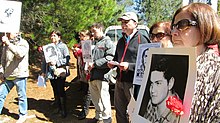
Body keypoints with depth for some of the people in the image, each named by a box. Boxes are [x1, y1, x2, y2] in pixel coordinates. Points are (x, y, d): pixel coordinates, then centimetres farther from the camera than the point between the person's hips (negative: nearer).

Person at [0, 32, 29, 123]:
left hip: (20, 75, -5)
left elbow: (20, 54, -27)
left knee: (21, 96, 5)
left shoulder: (23, 43, -7)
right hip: (8, 75, 5)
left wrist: (8, 43, -28)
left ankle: (23, 115, 22)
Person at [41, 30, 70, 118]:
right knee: (55, 91, 12)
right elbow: (44, 60, 14)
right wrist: (43, 71, 11)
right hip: (51, 72, 5)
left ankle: (63, 110, 9)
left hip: (60, 72, -5)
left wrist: (57, 62, -18)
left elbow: (67, 58, -10)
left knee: (61, 91, -3)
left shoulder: (63, 46, -2)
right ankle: (58, 108, 26)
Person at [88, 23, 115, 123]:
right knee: (95, 98, 16)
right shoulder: (94, 43, 21)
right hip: (93, 75, 8)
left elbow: (109, 58, -16)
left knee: (103, 97, -2)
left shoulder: (108, 42, -4)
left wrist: (94, 64, -17)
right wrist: (88, 63, 9)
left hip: (102, 75, -8)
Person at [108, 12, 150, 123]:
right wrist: (112, 63, 7)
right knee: (119, 111, 18)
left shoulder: (142, 40, -9)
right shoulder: (121, 41, 16)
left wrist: (129, 66, -23)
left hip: (133, 82, -7)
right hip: (120, 81, 7)